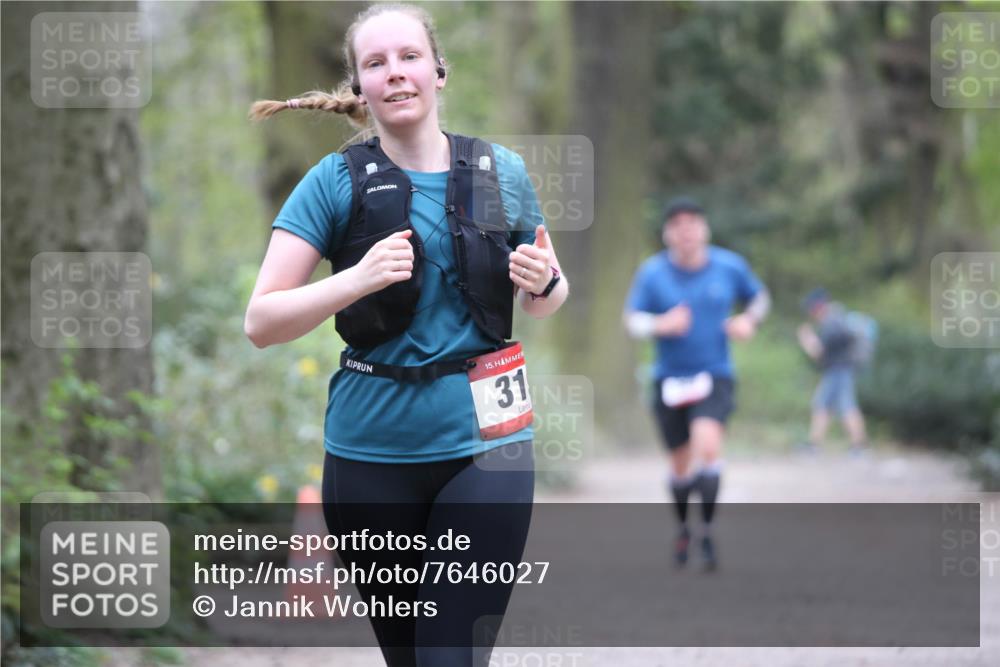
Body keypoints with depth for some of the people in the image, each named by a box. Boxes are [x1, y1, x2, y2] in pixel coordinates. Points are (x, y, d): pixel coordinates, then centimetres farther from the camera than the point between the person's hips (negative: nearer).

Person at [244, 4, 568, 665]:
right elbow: (261, 323, -7)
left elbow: (546, 299, 19)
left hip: (484, 444, 0)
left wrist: (542, 283, -5)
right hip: (372, 454, 0)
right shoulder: (336, 182, -2)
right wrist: (358, 278, -22)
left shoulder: (503, 172, 3)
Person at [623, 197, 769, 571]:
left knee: (708, 444, -27)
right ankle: (683, 529, 40)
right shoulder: (653, 272, -6)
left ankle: (708, 535, -17)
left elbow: (758, 298, 14)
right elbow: (632, 321, -4)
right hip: (670, 381, 1)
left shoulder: (729, 266, -3)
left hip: (714, 377, -1)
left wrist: (749, 321, -7)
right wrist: (661, 325, -24)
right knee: (680, 465, 10)